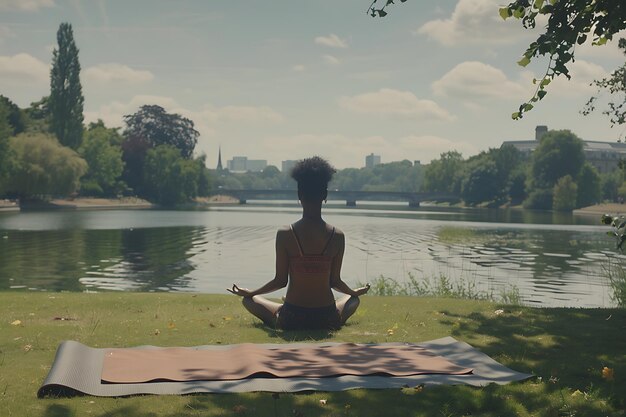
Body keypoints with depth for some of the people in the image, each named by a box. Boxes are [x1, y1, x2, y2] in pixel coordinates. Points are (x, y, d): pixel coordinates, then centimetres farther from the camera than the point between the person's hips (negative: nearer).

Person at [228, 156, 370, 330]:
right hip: (327, 319, 1)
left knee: (249, 300, 26)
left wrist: (249, 292, 13)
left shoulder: (285, 234, -13)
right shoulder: (337, 236, -9)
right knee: (353, 299, 36)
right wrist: (355, 292, 23)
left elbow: (281, 281, -6)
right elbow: (335, 281, 0)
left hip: (291, 319, -1)